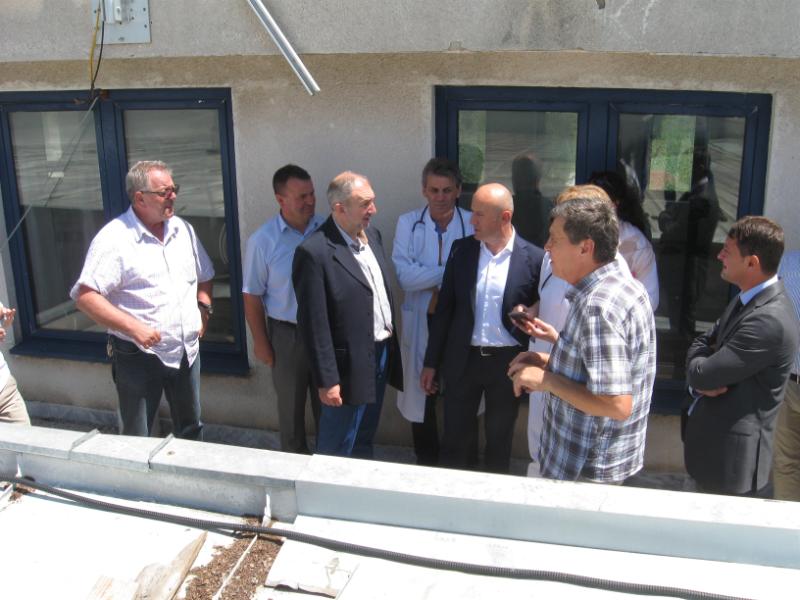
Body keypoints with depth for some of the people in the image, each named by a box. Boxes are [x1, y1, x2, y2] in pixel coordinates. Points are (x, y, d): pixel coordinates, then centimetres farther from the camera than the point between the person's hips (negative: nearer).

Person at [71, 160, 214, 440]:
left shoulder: (183, 230, 6)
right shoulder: (113, 238, -15)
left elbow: (204, 277, 20)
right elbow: (85, 296, -21)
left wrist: (203, 308, 2)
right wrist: (133, 326, -27)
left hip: (187, 352, 6)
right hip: (138, 357, -6)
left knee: (191, 430, 21)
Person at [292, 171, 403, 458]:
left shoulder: (372, 234, 4)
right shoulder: (314, 251, -20)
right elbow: (314, 324, -19)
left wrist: (391, 339, 12)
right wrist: (326, 381, -17)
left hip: (383, 354, 7)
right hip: (349, 365, -7)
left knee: (364, 443, 23)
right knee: (338, 450, 10)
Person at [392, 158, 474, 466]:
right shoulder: (408, 223, -1)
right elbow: (404, 275, -14)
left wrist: (428, 276, -20)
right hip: (422, 324, 1)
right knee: (422, 397, 13)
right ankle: (426, 462, 32)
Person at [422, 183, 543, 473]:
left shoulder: (533, 258, -10)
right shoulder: (461, 249, -1)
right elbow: (445, 308, 3)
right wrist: (431, 362, 5)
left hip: (507, 363, -2)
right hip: (462, 359, 2)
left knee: (499, 443, 16)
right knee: (454, 441, 13)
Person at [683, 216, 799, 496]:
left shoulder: (770, 321, -27)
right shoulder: (748, 298, 4)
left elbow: (701, 375, -26)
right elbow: (702, 343, 9)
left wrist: (699, 373, -4)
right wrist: (707, 376, -11)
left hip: (732, 455, -9)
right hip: (713, 438, 9)